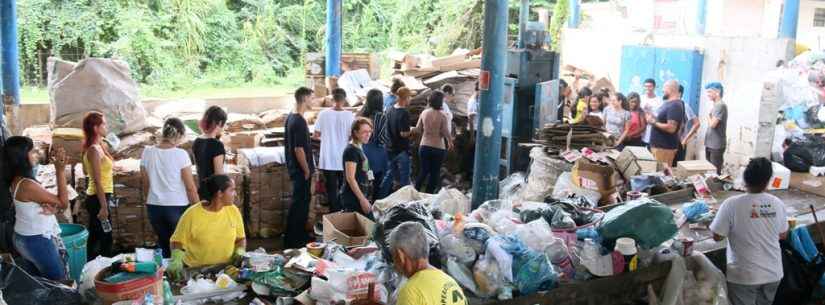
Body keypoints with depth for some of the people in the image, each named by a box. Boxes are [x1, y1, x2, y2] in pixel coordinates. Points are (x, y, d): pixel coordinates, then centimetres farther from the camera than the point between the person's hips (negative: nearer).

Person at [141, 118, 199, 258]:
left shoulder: (147, 153, -1)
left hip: (154, 206, 4)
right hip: (177, 207, -4)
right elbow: (190, 187, -10)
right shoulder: (180, 154, -13)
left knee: (163, 245, 17)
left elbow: (146, 185, 7)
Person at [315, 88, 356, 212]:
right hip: (344, 160, 0)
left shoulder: (323, 114, -7)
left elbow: (316, 135, -1)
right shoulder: (350, 115, -11)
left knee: (331, 190, 8)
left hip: (328, 160, 0)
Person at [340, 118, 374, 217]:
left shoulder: (359, 149, 13)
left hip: (359, 196, 10)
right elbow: (350, 178, -20)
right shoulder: (351, 150, -15)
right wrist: (362, 199, -20)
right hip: (353, 197, -10)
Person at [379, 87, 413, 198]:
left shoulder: (390, 110, 4)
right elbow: (404, 133, -23)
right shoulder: (404, 113, -21)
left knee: (389, 174, 19)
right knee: (404, 178, 4)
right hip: (401, 150, -8)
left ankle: (381, 197, 23)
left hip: (390, 148, 8)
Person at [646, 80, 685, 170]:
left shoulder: (674, 106, -18)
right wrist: (653, 117, 9)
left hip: (664, 147, -10)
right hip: (659, 145, 10)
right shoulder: (669, 103, 13)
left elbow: (671, 128, -26)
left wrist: (654, 122, -17)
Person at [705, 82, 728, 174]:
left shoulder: (721, 105, -16)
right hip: (710, 144, 9)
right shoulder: (716, 105, 14)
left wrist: (708, 116, -4)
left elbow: (713, 124, -20)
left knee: (715, 172, -6)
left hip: (717, 145, -9)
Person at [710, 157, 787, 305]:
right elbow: (782, 235, 6)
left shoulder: (732, 204, -20)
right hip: (773, 273, 4)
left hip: (744, 275, -4)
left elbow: (717, 236, -12)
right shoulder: (777, 203, -7)